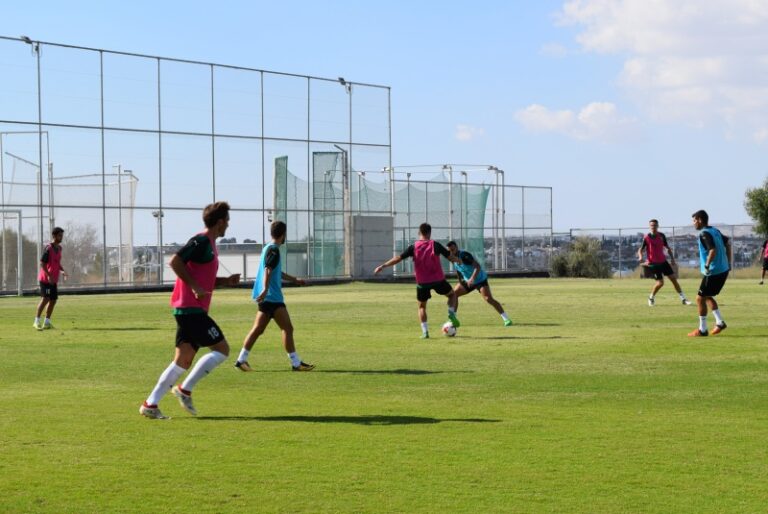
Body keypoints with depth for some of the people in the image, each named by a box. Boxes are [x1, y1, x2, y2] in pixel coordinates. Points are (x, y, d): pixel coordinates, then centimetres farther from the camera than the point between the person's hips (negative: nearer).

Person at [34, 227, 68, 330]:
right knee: (45, 299, -13)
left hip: (53, 280, 8)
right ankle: (37, 321, -8)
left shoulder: (59, 248, 12)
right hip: (45, 278, -8)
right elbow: (42, 263, -18)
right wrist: (49, 275, -23)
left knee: (53, 300, 7)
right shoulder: (48, 248, -14)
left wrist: (62, 271, 6)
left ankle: (47, 322, 14)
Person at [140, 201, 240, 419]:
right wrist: (194, 287, -21)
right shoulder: (201, 241, -11)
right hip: (191, 308, -10)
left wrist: (226, 281, 14)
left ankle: (150, 404, 3)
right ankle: (185, 389, -4)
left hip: (187, 310, 10)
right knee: (222, 349, -7)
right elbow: (175, 261, -21)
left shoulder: (209, 244, 19)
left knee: (183, 361, 6)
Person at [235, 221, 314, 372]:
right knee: (287, 328, -7)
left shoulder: (268, 249, 19)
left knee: (257, 329, 11)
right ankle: (296, 363, -6)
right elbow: (268, 270, -24)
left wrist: (295, 280, 40)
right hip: (272, 297, -10)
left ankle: (241, 360, 12)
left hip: (267, 298, 10)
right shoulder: (274, 250, -11)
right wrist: (265, 289, -35)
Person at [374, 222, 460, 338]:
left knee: (421, 306, 17)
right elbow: (450, 257, 0)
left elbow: (398, 258, -6)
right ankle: (451, 314, -1)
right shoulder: (435, 245, -5)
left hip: (422, 282, 1)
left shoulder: (414, 247, -4)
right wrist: (458, 260, 22)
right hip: (438, 280, -1)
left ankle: (425, 331, 3)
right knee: (452, 294, 24)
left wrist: (382, 266, -1)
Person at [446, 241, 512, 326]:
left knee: (488, 298, -22)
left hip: (480, 279, -8)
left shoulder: (464, 255, -27)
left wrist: (472, 278, -48)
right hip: (467, 281, 8)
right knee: (453, 294, 0)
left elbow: (477, 266, -37)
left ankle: (506, 319, -19)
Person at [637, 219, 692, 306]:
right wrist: (640, 257, -32)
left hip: (663, 261, 5)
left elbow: (667, 247, 12)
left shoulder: (661, 236, 1)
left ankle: (683, 299, 9)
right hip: (653, 263, -5)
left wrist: (672, 258, 4)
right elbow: (640, 249, -11)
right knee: (660, 282, -11)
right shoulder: (646, 237, -10)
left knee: (673, 278, 2)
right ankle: (651, 298, 15)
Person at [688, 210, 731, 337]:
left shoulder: (705, 234, -16)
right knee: (707, 296, 23)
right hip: (723, 270, 9)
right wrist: (729, 262, 25)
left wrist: (707, 266, -22)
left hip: (713, 272, -9)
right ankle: (720, 322, 19)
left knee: (700, 299, 1)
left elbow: (713, 250, -29)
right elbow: (727, 243, 23)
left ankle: (702, 330, 4)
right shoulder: (715, 231, 12)